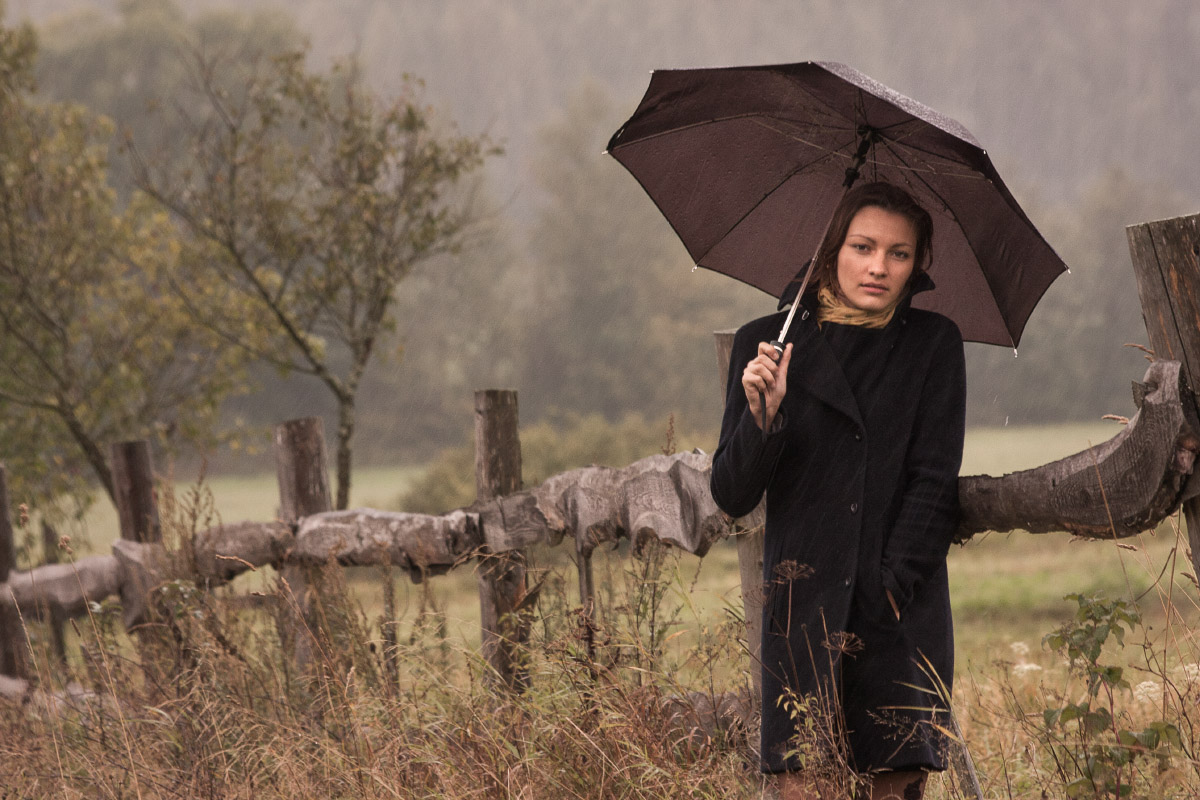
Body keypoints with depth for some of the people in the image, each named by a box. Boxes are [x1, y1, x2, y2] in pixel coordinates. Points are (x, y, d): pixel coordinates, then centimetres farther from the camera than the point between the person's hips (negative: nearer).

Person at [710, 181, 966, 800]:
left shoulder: (933, 344, 6)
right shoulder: (767, 344, 5)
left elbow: (935, 484, 2)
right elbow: (731, 498, 2)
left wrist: (887, 594, -8)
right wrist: (762, 418, -17)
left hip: (904, 613, 0)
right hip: (803, 606, 0)